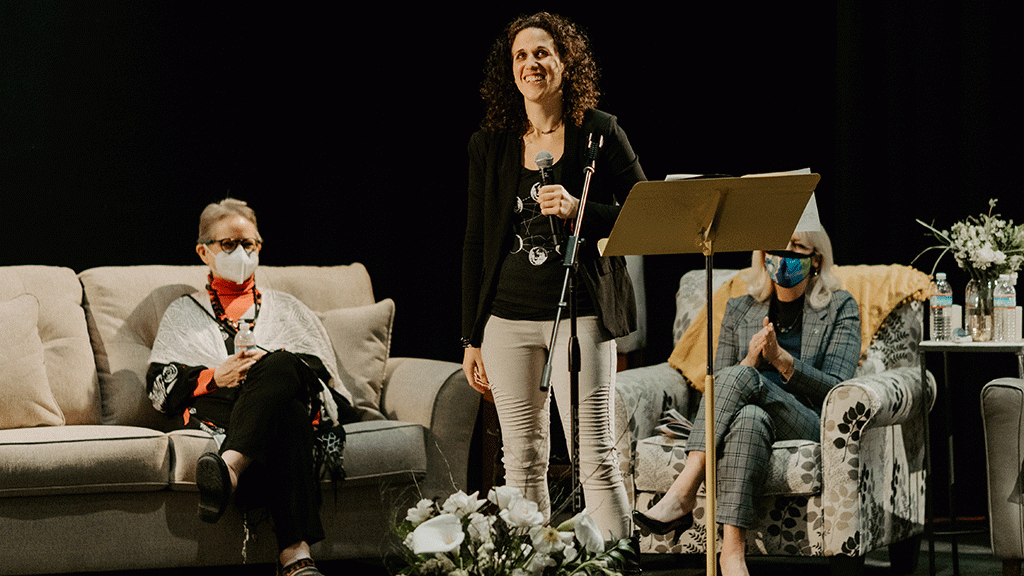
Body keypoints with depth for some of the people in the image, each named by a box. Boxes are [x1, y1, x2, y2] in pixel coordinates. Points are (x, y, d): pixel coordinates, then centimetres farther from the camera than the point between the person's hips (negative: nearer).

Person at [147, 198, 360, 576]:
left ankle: (230, 468, -68)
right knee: (288, 417, -43)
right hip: (213, 409, -1)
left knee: (278, 367, -42)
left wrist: (275, 367, -7)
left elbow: (321, 372, 16)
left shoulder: (285, 309, 33)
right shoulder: (185, 312, 30)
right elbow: (159, 384, 14)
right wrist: (214, 376, -7)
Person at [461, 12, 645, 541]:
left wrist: (579, 212, -16)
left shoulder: (599, 133, 2)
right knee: (523, 461, 5)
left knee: (595, 458, -8)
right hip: (508, 318, 3)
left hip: (580, 314, -3)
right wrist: (472, 338, 12)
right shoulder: (489, 144, 11)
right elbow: (475, 243, 14)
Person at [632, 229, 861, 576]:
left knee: (739, 378, -33)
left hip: (807, 424, -3)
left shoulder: (840, 308, 11)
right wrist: (749, 360, -7)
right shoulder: (740, 310, 20)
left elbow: (837, 388, -1)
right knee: (750, 417, -37)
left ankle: (681, 495, -40)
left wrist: (781, 359, -16)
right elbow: (717, 386, 15)